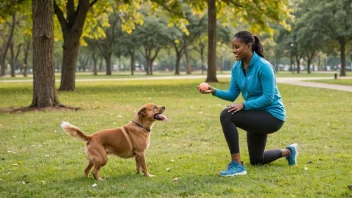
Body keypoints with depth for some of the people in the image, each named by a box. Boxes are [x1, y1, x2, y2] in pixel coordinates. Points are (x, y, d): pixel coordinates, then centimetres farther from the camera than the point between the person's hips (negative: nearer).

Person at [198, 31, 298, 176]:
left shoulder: (263, 66, -23)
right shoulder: (237, 67, 0)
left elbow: (268, 97, -25)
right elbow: (232, 94, 1)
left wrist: (244, 105, -33)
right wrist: (214, 91, -17)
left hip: (272, 116, -9)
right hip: (258, 115, 9)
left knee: (226, 115, -29)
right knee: (256, 161, 22)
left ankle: (237, 165, -24)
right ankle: (288, 152, 46)